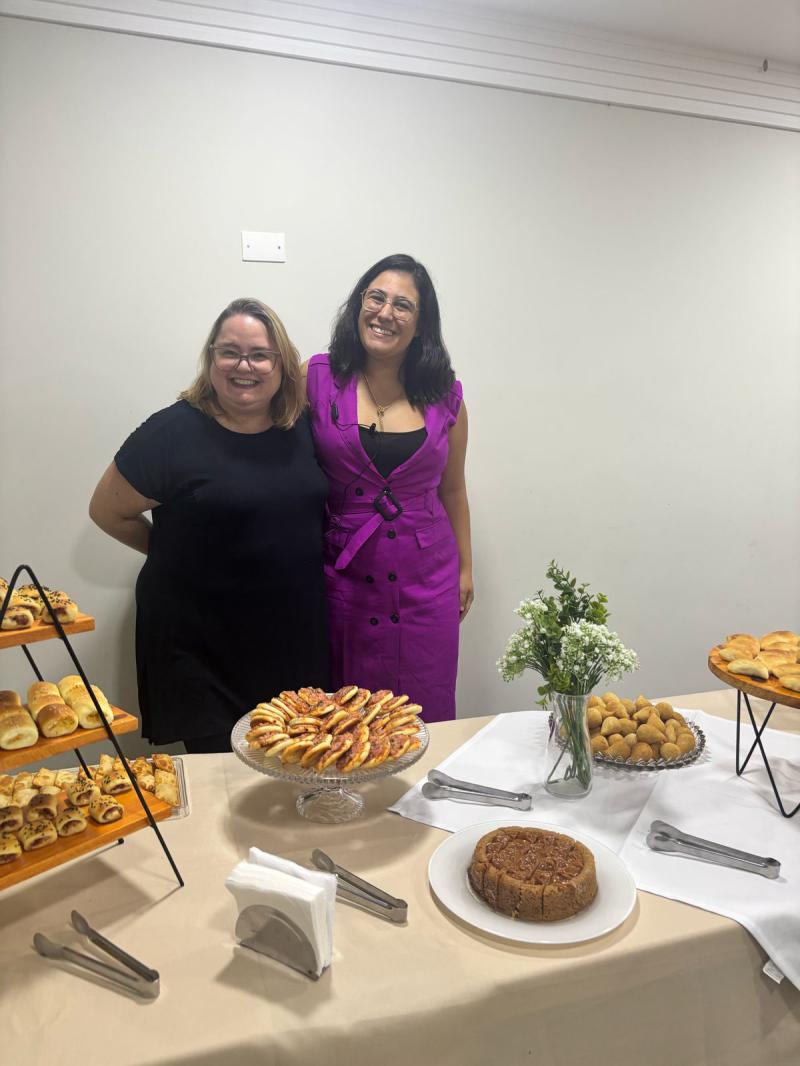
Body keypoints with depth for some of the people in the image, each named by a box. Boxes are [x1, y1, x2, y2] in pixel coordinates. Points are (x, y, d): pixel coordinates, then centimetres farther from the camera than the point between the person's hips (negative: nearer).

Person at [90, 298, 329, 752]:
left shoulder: (304, 427, 2)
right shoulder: (174, 433, -11)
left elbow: (324, 504, 17)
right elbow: (108, 511, -1)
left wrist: (294, 558, 3)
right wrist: (179, 553, 2)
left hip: (297, 637, 5)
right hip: (201, 646, -4)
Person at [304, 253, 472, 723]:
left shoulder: (444, 395, 2)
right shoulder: (317, 379, -3)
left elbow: (452, 489, 11)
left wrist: (466, 569, 13)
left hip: (427, 577, 2)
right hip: (344, 574, -1)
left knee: (426, 715, 12)